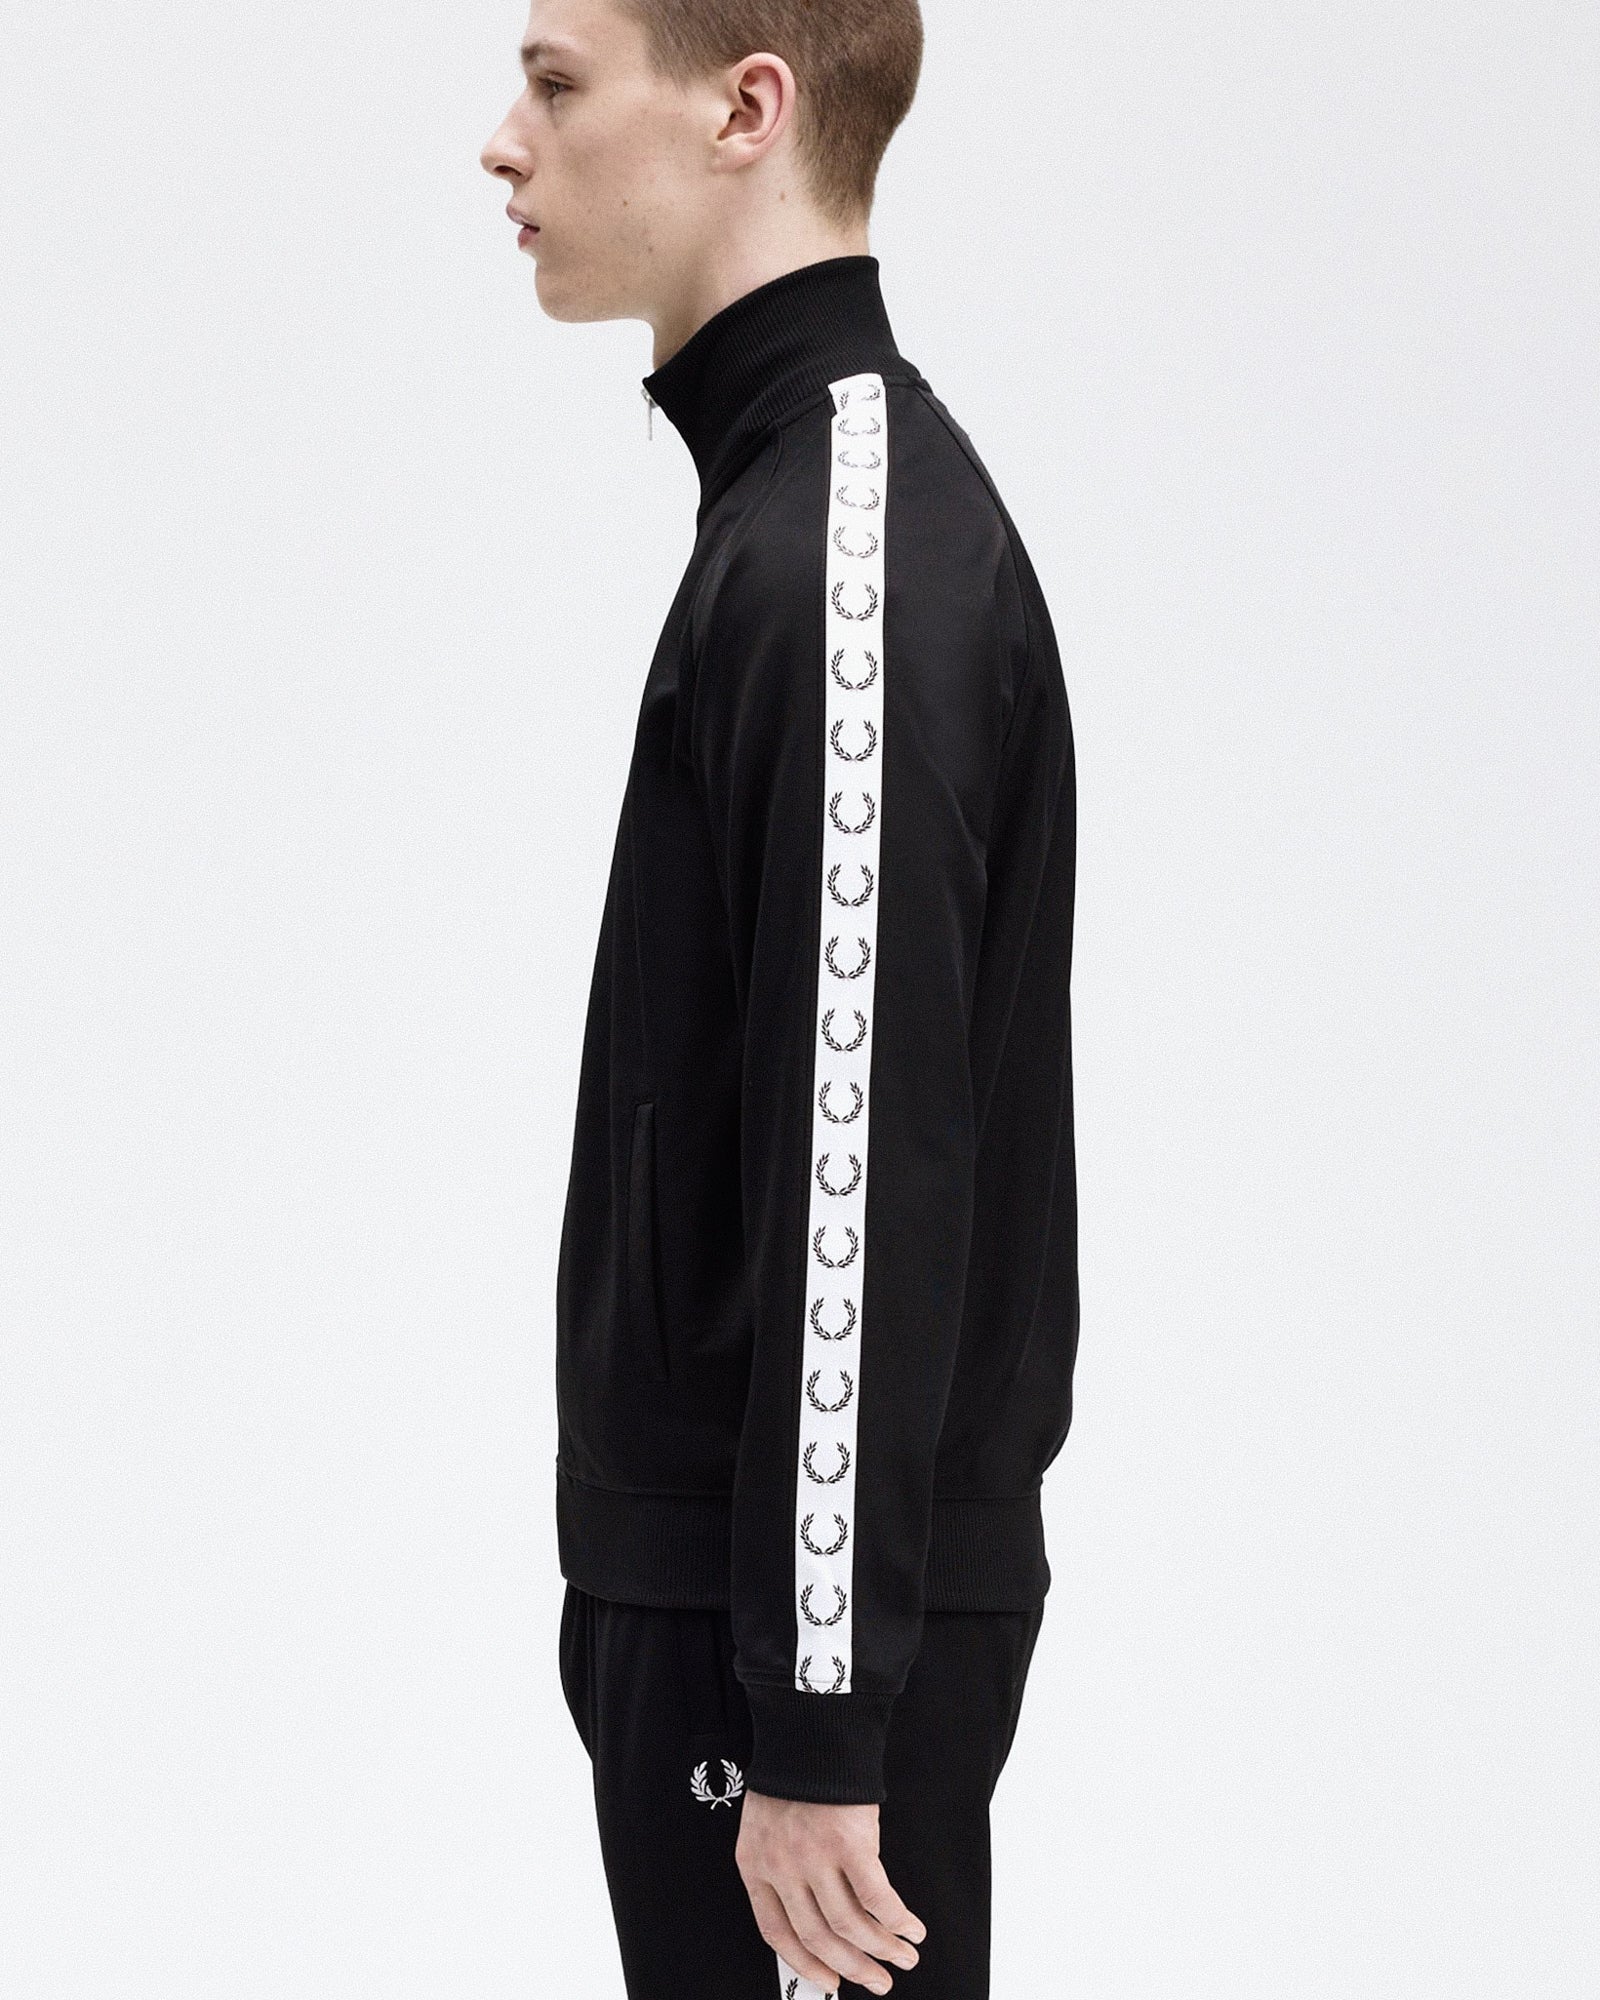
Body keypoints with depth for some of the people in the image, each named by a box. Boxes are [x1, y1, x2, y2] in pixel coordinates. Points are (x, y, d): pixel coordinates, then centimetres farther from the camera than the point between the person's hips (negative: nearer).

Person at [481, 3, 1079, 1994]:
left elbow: (871, 1173, -24)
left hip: (828, 1616, -10)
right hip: (702, 1562, 10)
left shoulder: (851, 550, -19)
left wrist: (820, 1721, -23)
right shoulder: (787, 494, 13)